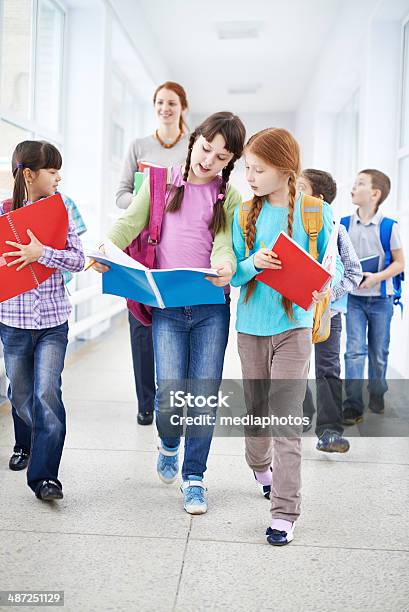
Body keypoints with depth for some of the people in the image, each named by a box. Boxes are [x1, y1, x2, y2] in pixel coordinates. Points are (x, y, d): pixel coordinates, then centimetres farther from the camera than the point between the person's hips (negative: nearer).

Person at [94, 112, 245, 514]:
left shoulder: (229, 197, 7)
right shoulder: (163, 180, 7)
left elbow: (224, 242, -6)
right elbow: (131, 221, 0)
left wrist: (226, 268, -30)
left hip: (211, 307, 1)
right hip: (167, 307, -1)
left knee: (204, 397, 2)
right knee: (170, 394, -8)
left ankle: (194, 477, 21)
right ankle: (168, 446, 27)